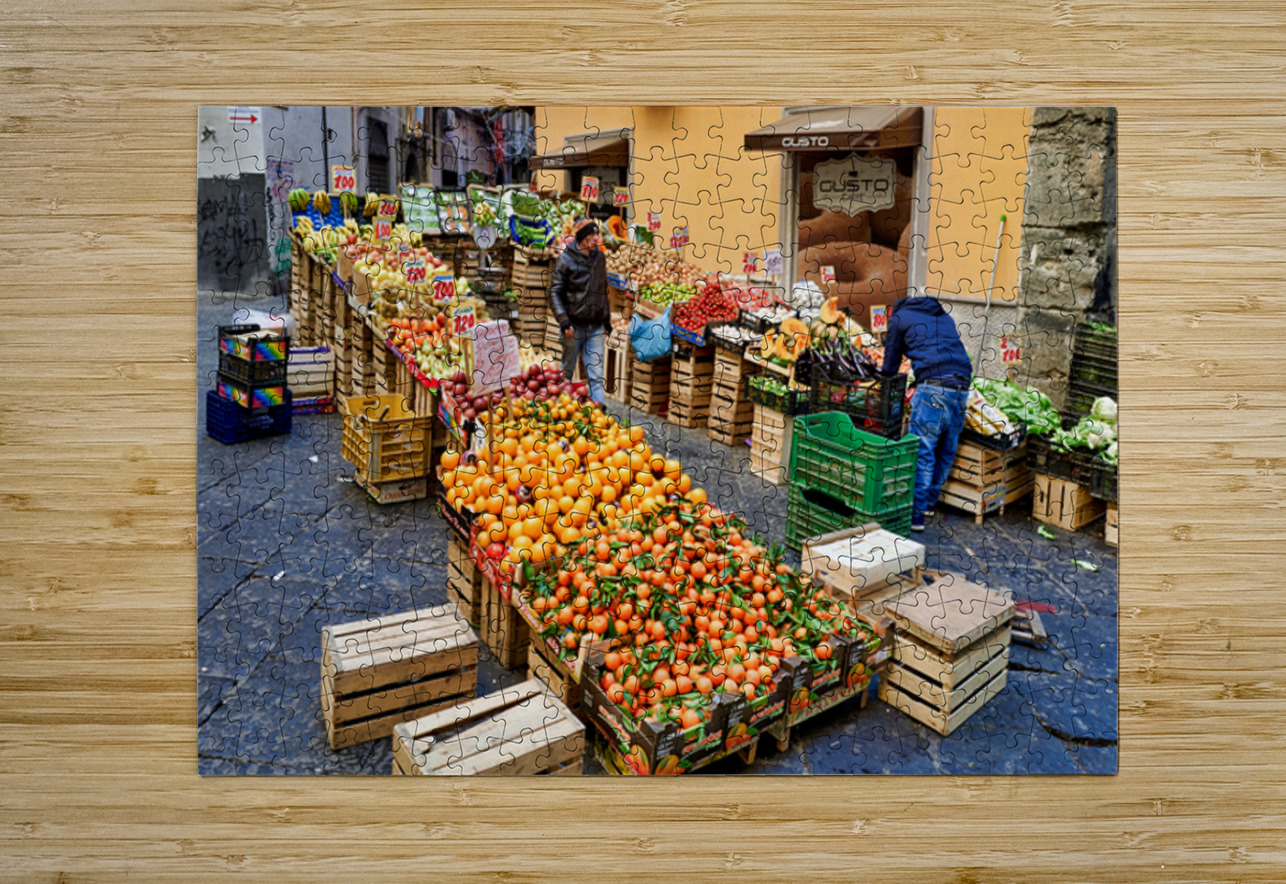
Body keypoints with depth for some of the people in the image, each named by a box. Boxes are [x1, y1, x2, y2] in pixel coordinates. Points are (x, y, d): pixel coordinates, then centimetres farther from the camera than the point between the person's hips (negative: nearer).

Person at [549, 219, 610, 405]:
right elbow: (555, 293, -6)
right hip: (575, 326, -3)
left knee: (596, 374, -2)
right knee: (567, 372, 9)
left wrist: (607, 320, 17)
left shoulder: (600, 257, 10)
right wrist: (564, 321, -17)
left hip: (596, 327, 3)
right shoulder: (566, 259, -5)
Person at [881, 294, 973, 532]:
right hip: (962, 386, 6)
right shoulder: (945, 317, 30)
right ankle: (929, 501, 26)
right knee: (946, 450, 14)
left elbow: (890, 365, 17)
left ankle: (916, 514, -9)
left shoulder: (899, 317, 14)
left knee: (922, 451, -6)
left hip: (935, 385, -6)